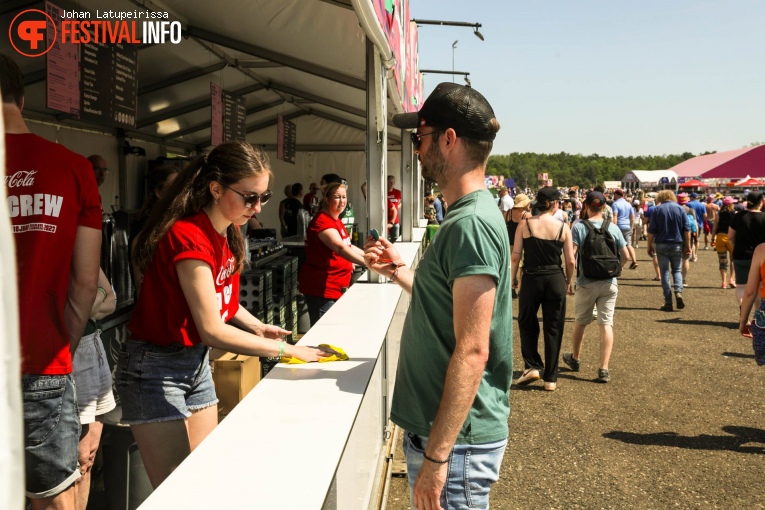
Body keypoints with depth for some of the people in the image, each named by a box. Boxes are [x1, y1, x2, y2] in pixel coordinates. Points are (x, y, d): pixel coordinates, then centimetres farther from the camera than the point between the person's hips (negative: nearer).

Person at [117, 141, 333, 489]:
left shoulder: (228, 232, 0)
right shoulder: (189, 238, -26)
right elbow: (213, 330, -29)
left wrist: (257, 327, -2)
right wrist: (287, 349, -24)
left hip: (196, 362, 8)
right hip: (155, 369, -8)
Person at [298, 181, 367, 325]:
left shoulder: (336, 220, 14)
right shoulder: (322, 221, -19)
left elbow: (348, 246, 26)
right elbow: (340, 248, -34)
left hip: (336, 287, 10)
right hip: (322, 289, -10)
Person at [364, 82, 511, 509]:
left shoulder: (471, 224, -21)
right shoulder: (468, 215, 10)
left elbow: (472, 351, -25)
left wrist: (436, 456, -23)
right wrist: (400, 271, 10)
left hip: (455, 439, -9)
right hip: (436, 427, 9)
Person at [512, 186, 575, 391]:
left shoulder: (525, 224, -5)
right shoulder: (563, 227, -2)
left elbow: (515, 256, -6)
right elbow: (570, 261, -1)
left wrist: (513, 277, 9)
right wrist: (568, 282, 15)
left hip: (532, 279, -1)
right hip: (556, 280, 1)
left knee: (527, 323, 20)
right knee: (553, 329, 9)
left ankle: (531, 366, 11)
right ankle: (550, 378, 14)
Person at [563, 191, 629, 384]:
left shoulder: (579, 227, -10)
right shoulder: (613, 228, -2)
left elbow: (571, 255, -16)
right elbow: (626, 256, 1)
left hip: (586, 283, -1)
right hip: (609, 283, 1)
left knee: (580, 322, 16)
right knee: (606, 324, 4)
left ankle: (574, 359, 36)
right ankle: (604, 369, 0)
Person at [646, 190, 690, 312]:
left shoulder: (657, 210, -1)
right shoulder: (680, 209, 3)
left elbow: (651, 230, -3)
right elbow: (687, 229, 0)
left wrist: (649, 245, 4)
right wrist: (688, 245, 5)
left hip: (662, 245, -1)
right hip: (677, 245, 1)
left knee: (665, 272, 3)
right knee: (677, 270, 15)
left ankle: (668, 302, 2)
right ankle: (678, 292, -11)